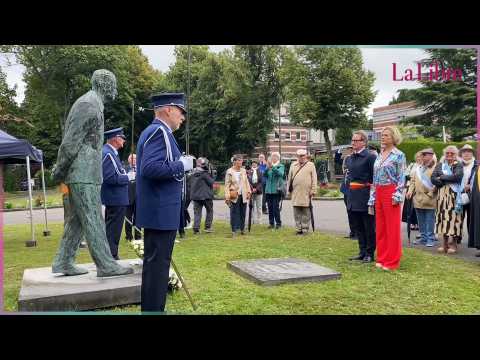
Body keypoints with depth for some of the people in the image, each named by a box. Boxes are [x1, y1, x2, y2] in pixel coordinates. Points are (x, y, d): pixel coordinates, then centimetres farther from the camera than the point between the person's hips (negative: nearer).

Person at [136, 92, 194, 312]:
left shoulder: (155, 131, 17)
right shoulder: (159, 132, -15)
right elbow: (150, 168, -26)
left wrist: (179, 164, 13)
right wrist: (181, 165, -17)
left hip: (158, 211, 11)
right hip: (161, 212, -11)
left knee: (156, 263, 17)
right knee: (157, 265, -4)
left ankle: (154, 308, 28)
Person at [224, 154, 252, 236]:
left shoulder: (243, 171, 9)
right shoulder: (229, 172, -6)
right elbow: (227, 185, -8)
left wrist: (249, 191, 6)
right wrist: (227, 197, -14)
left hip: (243, 195, 5)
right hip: (234, 196, -5)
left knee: (243, 213, 9)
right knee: (234, 213, -3)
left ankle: (242, 229, 21)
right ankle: (234, 230, 3)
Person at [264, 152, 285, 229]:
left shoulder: (281, 166, 2)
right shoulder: (269, 166, 13)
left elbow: (280, 173, -19)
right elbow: (264, 175, 1)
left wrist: (272, 167, -29)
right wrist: (267, 168, -17)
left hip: (276, 190, -4)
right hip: (268, 190, 4)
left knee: (276, 207, -7)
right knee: (270, 208, 6)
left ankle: (278, 223, 3)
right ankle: (271, 223, 14)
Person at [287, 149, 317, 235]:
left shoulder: (311, 165, 4)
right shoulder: (293, 165, 14)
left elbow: (314, 179, 0)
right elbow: (289, 178, 16)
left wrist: (313, 190, -6)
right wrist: (289, 189, 10)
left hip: (306, 193, -3)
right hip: (295, 193, 3)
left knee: (306, 213, 1)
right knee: (297, 213, 6)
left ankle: (305, 229, 8)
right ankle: (299, 229, 14)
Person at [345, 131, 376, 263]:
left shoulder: (370, 157, -9)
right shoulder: (349, 159, 14)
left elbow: (375, 177, -12)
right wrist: (349, 196, 14)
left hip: (365, 197, -7)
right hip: (353, 197, 7)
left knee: (369, 227, 3)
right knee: (358, 227, 13)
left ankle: (370, 253, 13)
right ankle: (362, 252, 24)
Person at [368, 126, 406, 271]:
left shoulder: (399, 155, -3)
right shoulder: (379, 156, 14)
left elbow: (401, 178, -8)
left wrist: (397, 196, -18)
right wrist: (372, 198, 11)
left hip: (391, 193, -6)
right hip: (378, 193, 6)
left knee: (392, 228, 0)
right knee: (380, 228, 10)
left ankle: (392, 261, 9)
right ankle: (382, 258, 20)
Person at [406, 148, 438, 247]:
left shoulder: (435, 168, -7)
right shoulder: (418, 168, 15)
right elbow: (413, 180, 17)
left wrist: (432, 191, -22)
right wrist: (410, 191, 6)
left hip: (429, 199, -6)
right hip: (418, 198, 6)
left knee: (429, 220, 0)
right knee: (421, 221, 13)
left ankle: (430, 239, 8)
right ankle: (423, 238, 23)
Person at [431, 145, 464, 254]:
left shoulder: (459, 165, 5)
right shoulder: (440, 165, 13)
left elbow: (457, 176, -15)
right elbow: (433, 179, 1)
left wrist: (441, 178, -7)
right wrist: (449, 181, -9)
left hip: (454, 196, -3)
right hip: (442, 196, 3)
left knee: (453, 218, -5)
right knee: (442, 218, 2)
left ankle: (453, 244, 0)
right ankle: (443, 243, 6)